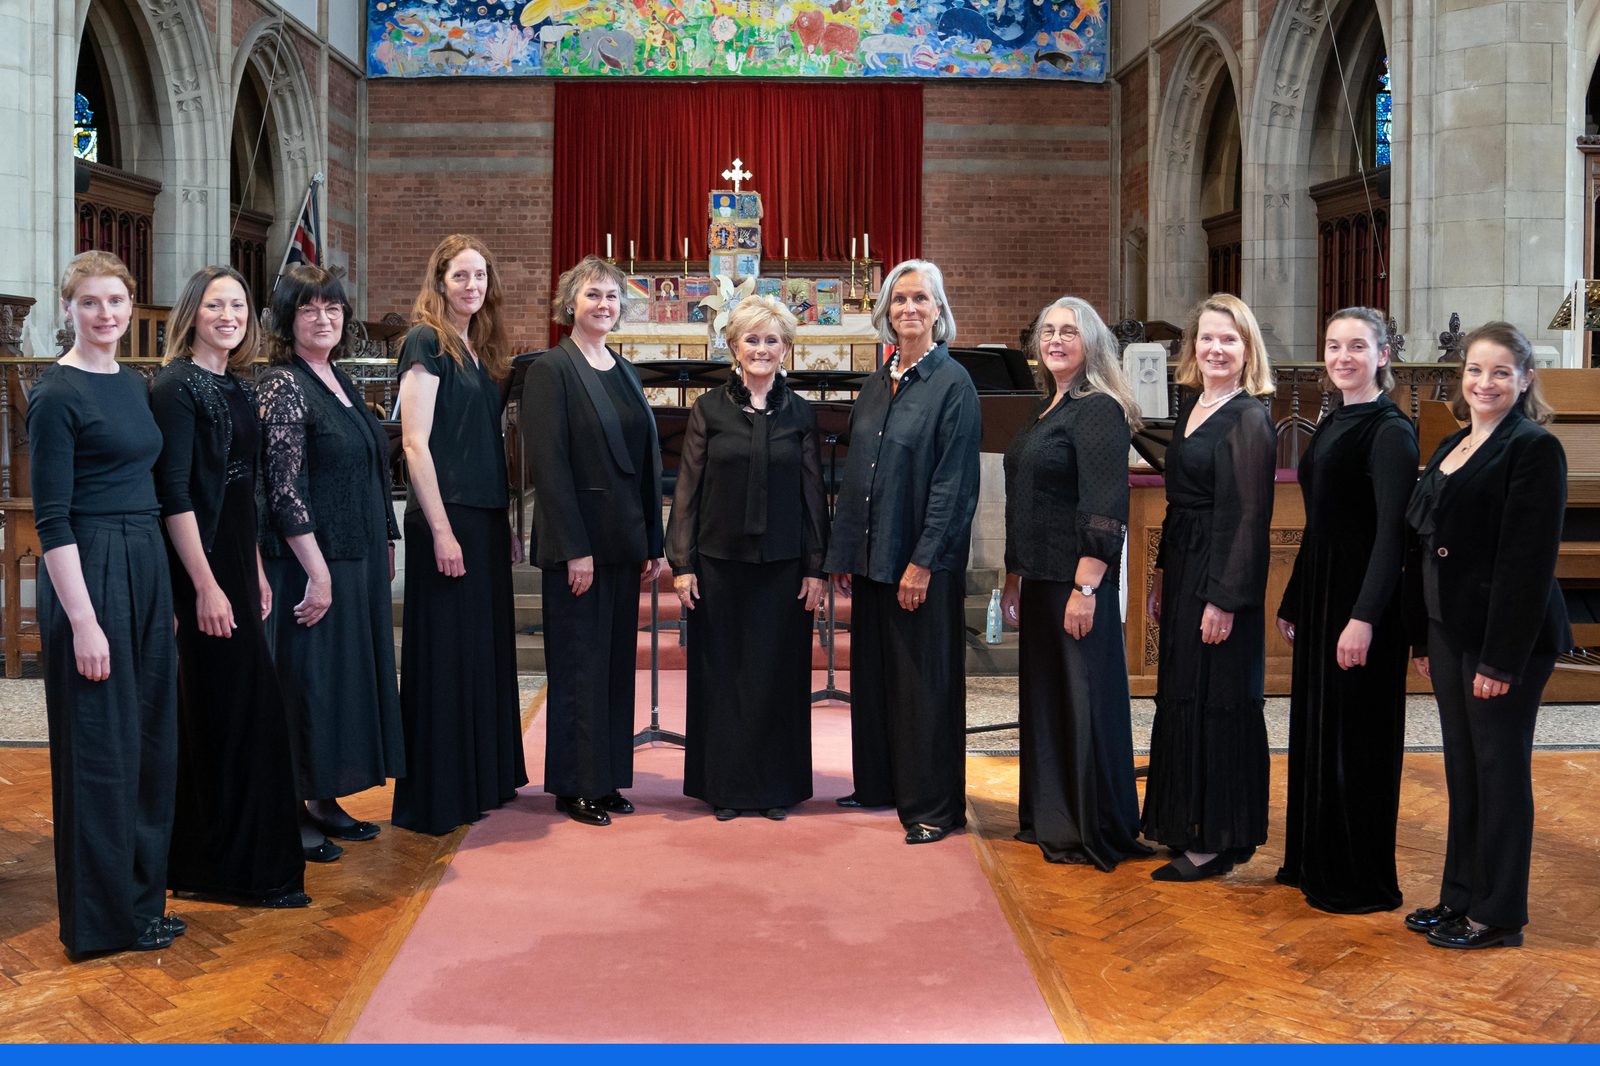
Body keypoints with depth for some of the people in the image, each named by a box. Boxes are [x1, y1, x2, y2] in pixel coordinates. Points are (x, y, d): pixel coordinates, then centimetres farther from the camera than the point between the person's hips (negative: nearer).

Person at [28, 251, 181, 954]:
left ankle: (141, 900, 25)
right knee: (100, 748, 0)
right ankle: (103, 920, 12)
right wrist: (83, 620, -19)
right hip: (88, 574, -8)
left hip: (147, 567, 8)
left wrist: (164, 590, 14)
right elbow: (52, 519, -15)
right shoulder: (56, 395, -11)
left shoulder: (133, 385, 13)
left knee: (150, 741, 13)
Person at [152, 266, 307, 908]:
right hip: (201, 567, -9)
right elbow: (174, 493, -17)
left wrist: (255, 570, 17)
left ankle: (202, 862, 24)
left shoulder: (236, 385, 13)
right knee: (243, 710, -5)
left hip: (234, 562, 9)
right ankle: (249, 870, 4)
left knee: (215, 713, 14)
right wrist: (207, 585, -20)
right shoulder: (178, 386, -13)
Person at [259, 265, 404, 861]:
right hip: (309, 561, -9)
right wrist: (317, 572, -21)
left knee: (349, 675, 13)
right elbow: (285, 489, -18)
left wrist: (385, 546, 17)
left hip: (358, 560, 9)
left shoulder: (340, 383, 13)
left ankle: (324, 800, 24)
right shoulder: (283, 386, -13)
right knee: (306, 678, -2)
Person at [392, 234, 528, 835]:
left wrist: (507, 525, 12)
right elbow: (415, 444, -14)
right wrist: (441, 531, -18)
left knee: (486, 650, 13)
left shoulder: (482, 349, 15)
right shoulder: (426, 343, -8)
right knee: (444, 655, -2)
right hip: (445, 518, -8)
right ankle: (435, 800, 7)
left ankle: (481, 781, 24)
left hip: (486, 519, 8)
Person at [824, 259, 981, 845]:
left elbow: (954, 483, -14)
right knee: (874, 671, 13)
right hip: (873, 555, 7)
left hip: (925, 559, -7)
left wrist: (923, 561, -18)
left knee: (925, 678, -1)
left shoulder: (953, 384, -9)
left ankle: (933, 804, 7)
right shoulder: (877, 384, 11)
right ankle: (879, 783, 26)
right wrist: (843, 554, 11)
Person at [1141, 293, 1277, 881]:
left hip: (1222, 575, -9)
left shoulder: (1249, 418, -15)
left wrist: (1224, 599, -21)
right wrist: (1163, 573, 17)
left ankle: (1218, 841, 9)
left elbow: (1250, 517, -18)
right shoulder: (1191, 407, 11)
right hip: (1183, 568, 9)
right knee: (1181, 694, 15)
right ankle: (1185, 824, 27)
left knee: (1215, 700, -1)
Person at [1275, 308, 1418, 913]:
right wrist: (1292, 604, 19)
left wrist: (1364, 618, -26)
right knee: (1314, 731, 15)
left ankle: (1364, 883, 9)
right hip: (1319, 596, 9)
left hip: (1361, 601, -9)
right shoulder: (1333, 425, 13)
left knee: (1356, 739, -1)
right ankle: (1314, 863, 27)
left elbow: (1392, 531, -19)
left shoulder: (1389, 430, -13)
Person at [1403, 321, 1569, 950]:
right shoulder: (1452, 448, 14)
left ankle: (1498, 916, 13)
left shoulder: (1533, 448, -12)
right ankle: (1460, 898, 25)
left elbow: (1529, 561, -18)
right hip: (1451, 633, 8)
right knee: (1462, 769, 14)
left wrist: (1502, 658, -20)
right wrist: (1423, 637, 14)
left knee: (1500, 770, 2)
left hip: (1505, 638, -8)